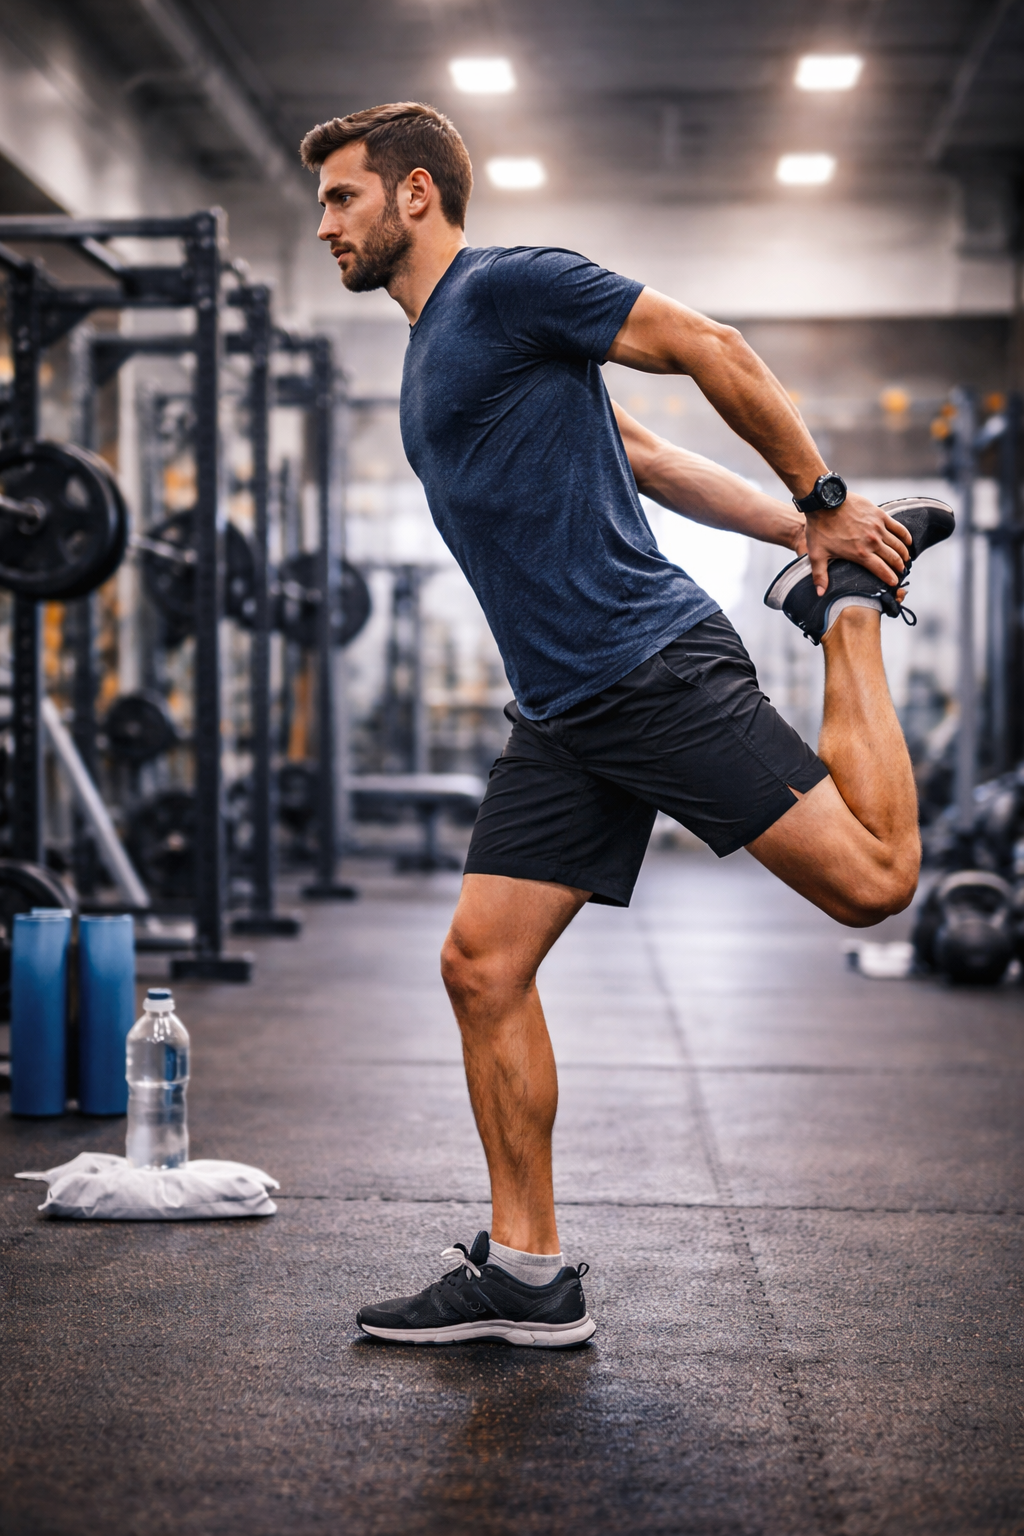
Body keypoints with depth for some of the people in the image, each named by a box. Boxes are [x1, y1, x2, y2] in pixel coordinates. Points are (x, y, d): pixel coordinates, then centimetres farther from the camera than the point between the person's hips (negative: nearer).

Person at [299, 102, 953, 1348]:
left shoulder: (510, 289, -4)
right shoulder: (432, 357, 23)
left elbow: (711, 350, -7)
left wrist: (824, 511, -4)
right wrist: (787, 528, 16)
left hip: (657, 669, -8)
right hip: (560, 720, 8)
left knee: (872, 878, -16)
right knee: (482, 970, 1)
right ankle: (526, 1275, 10)